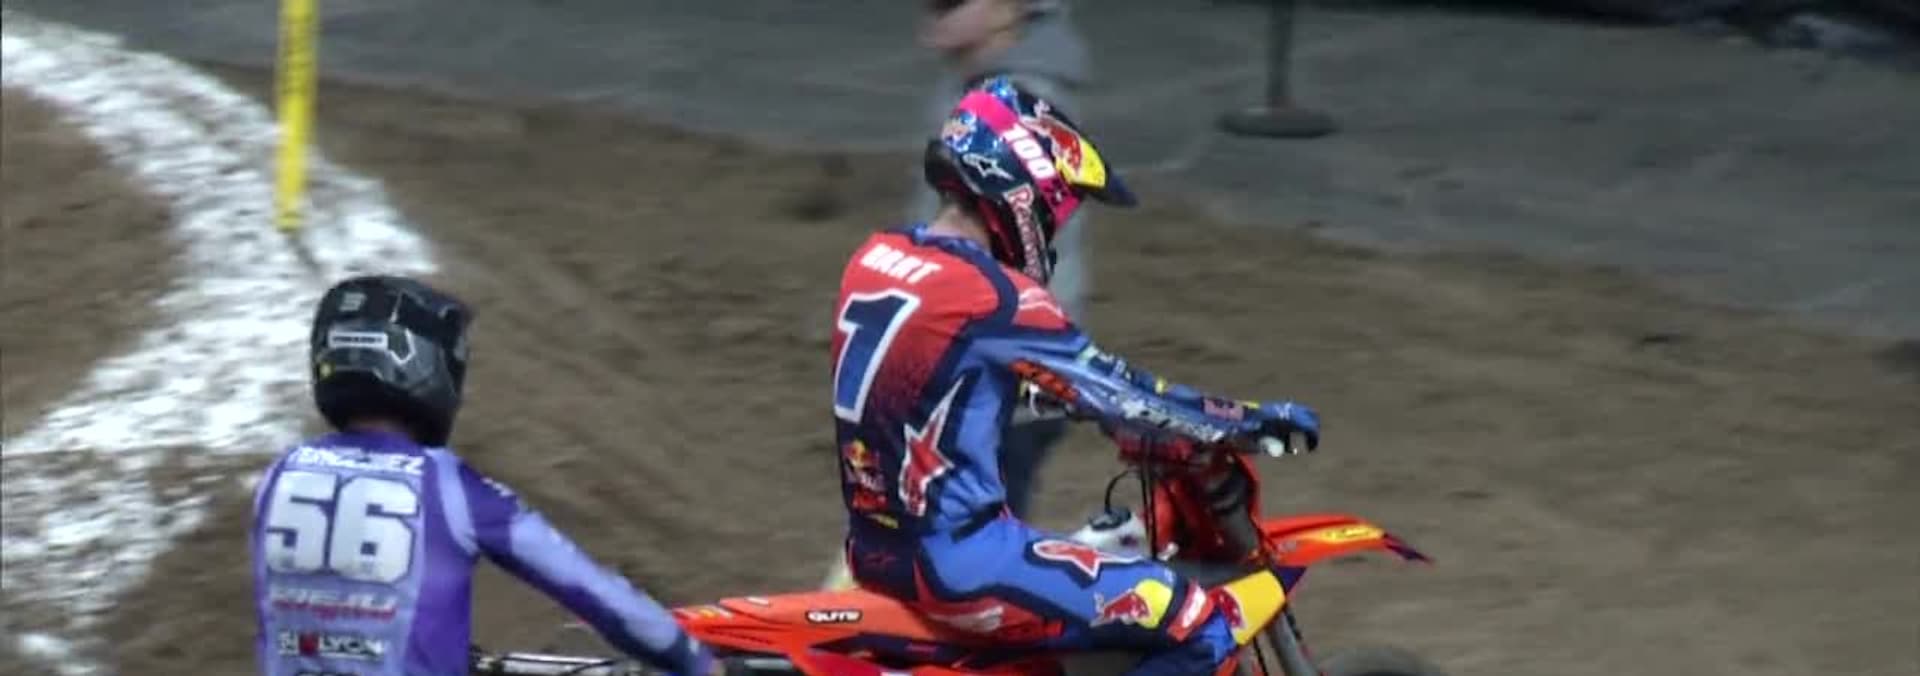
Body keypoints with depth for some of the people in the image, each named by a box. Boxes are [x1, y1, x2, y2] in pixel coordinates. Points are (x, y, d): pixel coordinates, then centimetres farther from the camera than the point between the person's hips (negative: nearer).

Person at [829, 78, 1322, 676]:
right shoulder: (993, 298, -18)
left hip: (876, 541, 10)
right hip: (952, 558, -10)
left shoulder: (876, 260, 7)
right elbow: (1116, 393, -10)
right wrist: (1252, 421, 2)